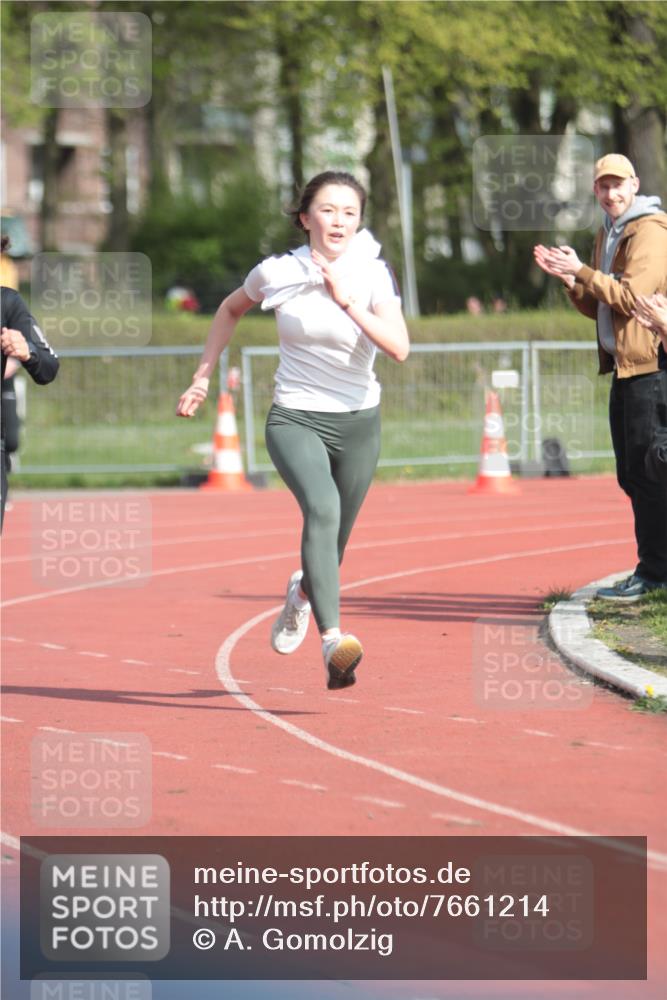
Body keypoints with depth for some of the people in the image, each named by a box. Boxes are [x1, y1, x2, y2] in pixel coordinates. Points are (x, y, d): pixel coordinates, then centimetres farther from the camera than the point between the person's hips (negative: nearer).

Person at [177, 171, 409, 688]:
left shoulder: (373, 275, -9)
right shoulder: (277, 272, -6)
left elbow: (399, 347, -24)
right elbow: (231, 309, 15)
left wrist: (347, 301, -29)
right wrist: (203, 376, 13)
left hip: (358, 423, 2)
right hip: (295, 419, -2)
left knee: (332, 545, 14)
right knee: (322, 509, -30)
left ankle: (303, 592, 53)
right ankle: (334, 641, -43)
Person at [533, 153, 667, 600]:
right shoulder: (608, 236, 19)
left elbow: (631, 297, -20)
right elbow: (599, 307, 20)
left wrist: (581, 271, -16)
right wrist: (570, 280, 4)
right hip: (624, 367, 10)